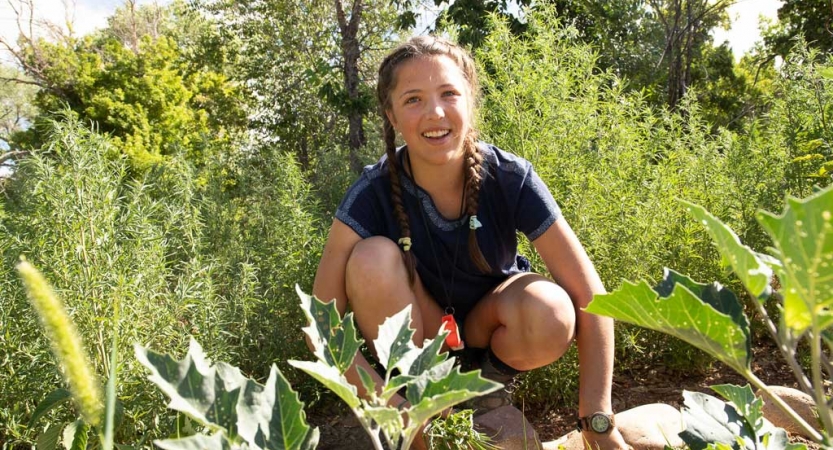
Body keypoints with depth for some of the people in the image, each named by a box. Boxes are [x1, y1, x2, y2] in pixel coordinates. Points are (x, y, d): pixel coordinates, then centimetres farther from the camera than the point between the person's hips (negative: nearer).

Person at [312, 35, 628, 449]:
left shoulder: (511, 179, -25)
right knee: (373, 257, -30)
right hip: (414, 331, 0)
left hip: (488, 317, 1)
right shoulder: (373, 193, -25)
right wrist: (389, 406, -33)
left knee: (551, 316, -33)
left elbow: (589, 296, -23)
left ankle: (492, 376, 3)